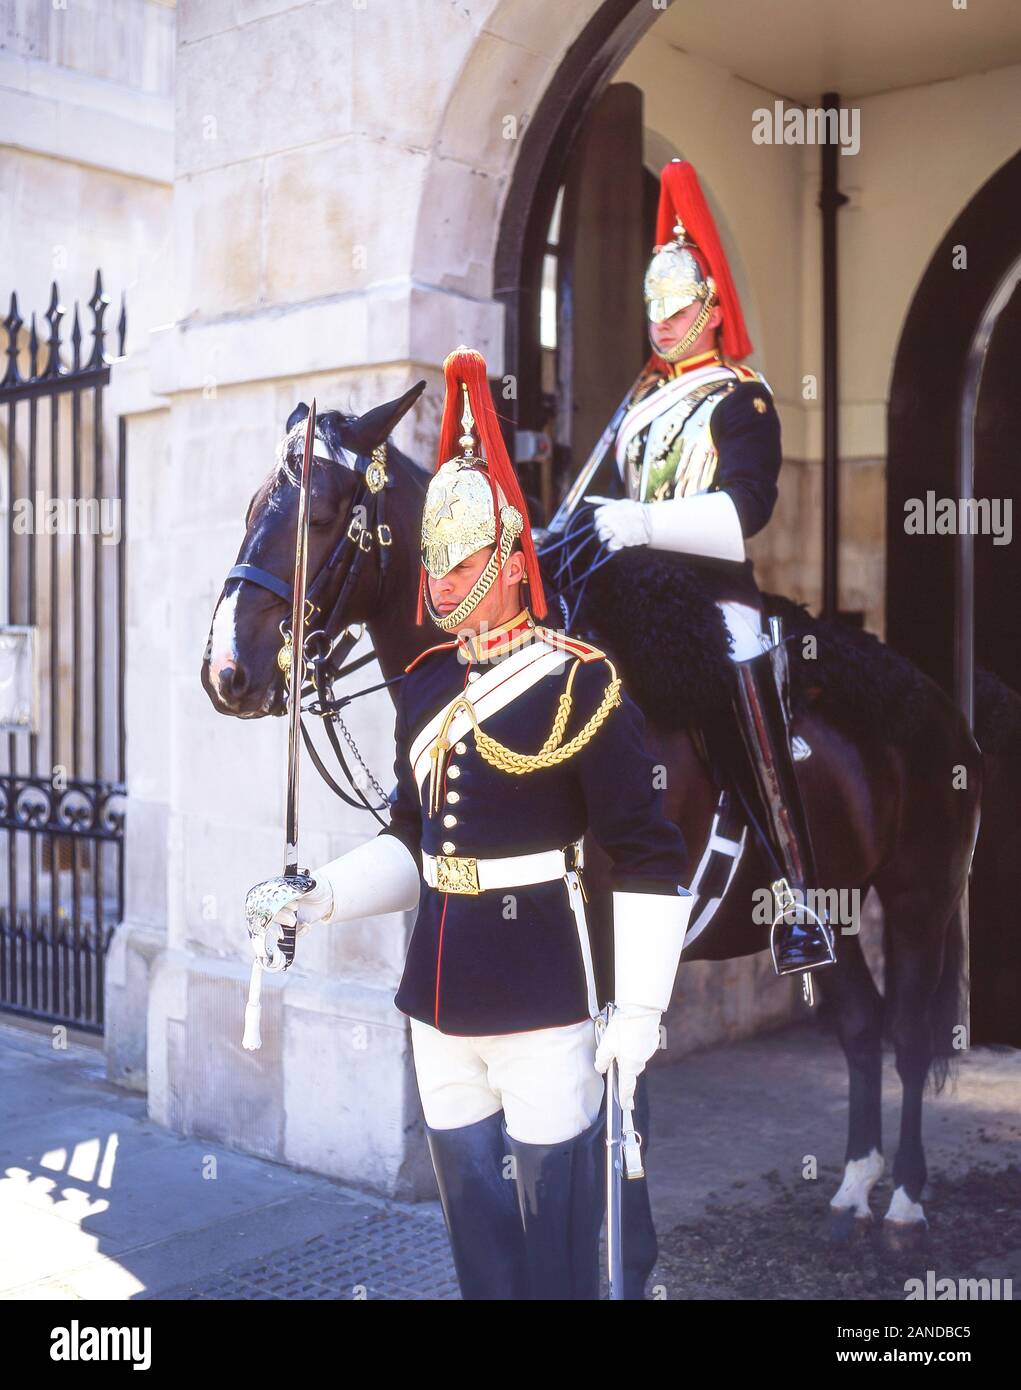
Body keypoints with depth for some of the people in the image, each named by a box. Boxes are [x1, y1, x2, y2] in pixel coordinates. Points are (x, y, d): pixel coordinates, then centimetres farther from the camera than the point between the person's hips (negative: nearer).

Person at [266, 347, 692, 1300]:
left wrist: (639, 1009, -16)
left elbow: (647, 861, -13)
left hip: (544, 1001, -6)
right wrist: (326, 896, 1)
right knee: (471, 1215, 18)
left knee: (552, 1229, 7)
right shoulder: (424, 685, 8)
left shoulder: (578, 684, -12)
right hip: (441, 998, 7)